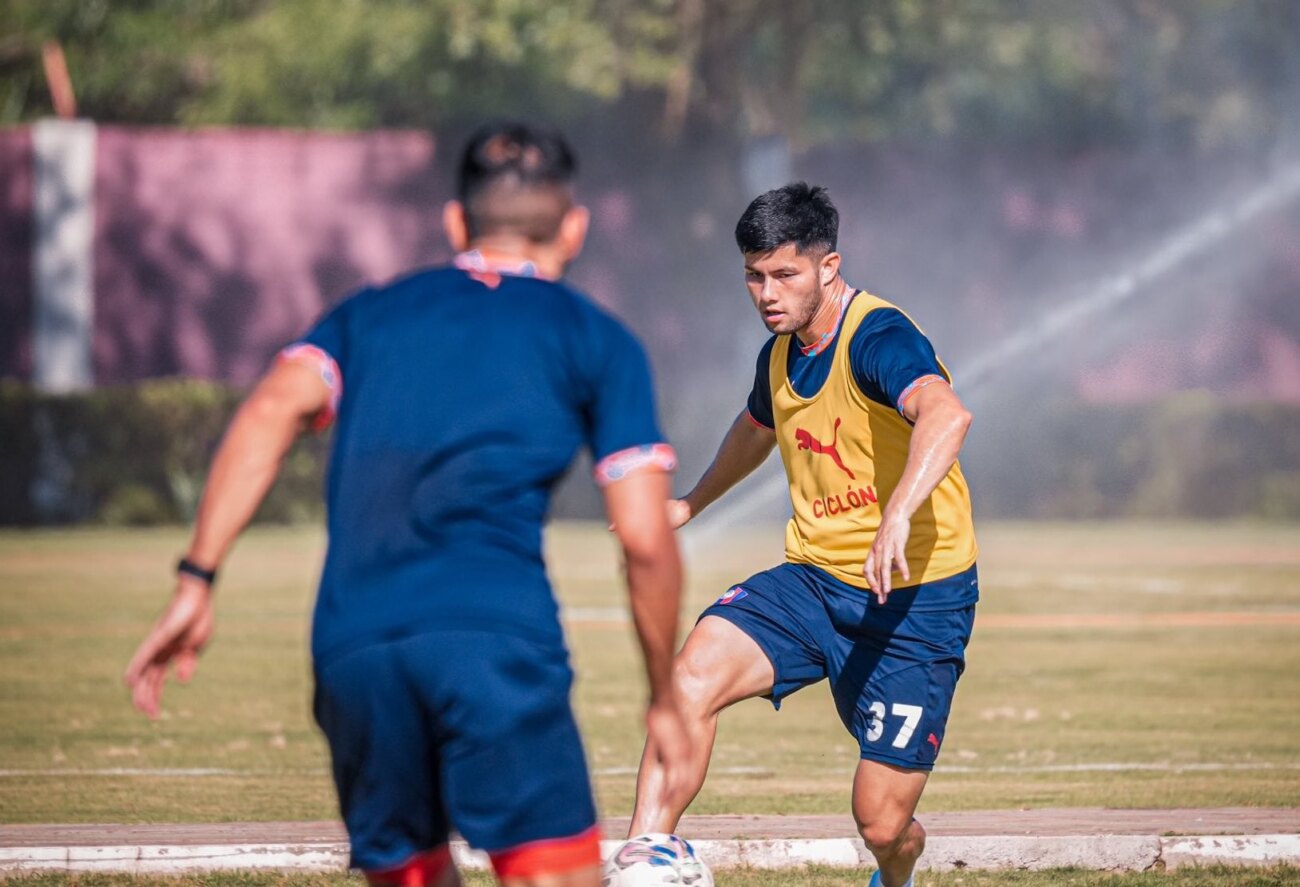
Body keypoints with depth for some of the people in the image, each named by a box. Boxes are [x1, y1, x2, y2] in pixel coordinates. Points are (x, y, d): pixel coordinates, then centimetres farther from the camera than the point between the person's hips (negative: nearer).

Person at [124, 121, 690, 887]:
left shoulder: (368, 315, 24)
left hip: (352, 649, 4)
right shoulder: (598, 341, 17)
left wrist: (197, 579, 0)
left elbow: (272, 410, 5)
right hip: (498, 636, -4)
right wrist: (665, 699, 20)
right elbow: (646, 542, 9)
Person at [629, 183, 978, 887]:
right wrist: (691, 503, 46)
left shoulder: (878, 339, -18)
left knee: (882, 823, -3)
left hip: (916, 597, -6)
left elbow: (946, 414, -40)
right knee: (693, 674, -24)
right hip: (812, 580, 6)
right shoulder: (780, 355, 7)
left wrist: (898, 514, -56)